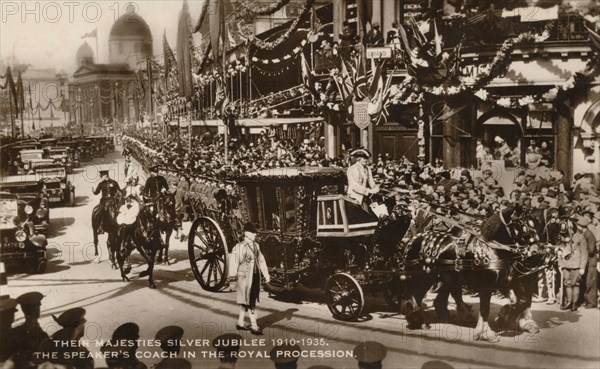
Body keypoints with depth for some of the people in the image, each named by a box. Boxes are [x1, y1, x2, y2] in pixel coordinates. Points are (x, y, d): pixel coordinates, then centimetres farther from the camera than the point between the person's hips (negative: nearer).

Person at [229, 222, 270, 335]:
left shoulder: (256, 245, 7)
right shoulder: (239, 247, -15)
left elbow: (261, 260, 11)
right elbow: (235, 262, -12)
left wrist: (266, 274, 9)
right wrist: (233, 276, -11)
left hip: (255, 276, 7)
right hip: (245, 277, -7)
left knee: (245, 301, 16)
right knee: (250, 302, -3)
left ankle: (240, 323, 28)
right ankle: (254, 326, 3)